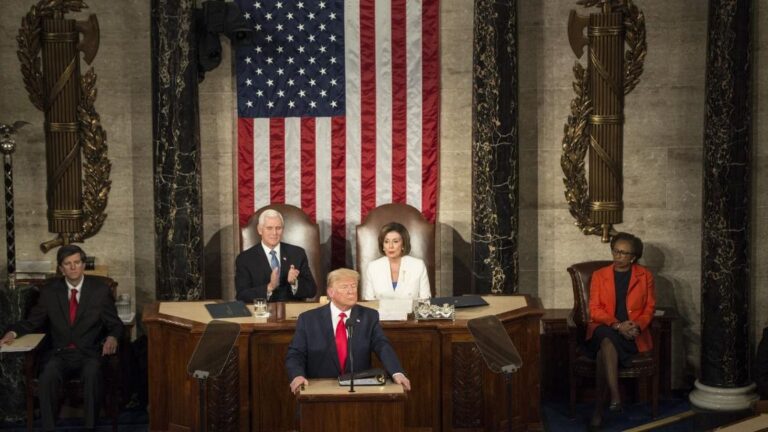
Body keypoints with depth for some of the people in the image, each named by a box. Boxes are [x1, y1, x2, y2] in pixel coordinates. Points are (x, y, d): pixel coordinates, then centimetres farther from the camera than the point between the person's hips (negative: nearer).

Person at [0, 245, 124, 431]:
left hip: (90, 353, -2)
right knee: (47, 376, -32)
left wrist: (112, 337, -19)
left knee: (92, 374, -35)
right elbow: (33, 321, 13)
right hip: (59, 354, 2)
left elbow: (115, 324, 5)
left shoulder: (101, 290, 3)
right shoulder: (49, 291, 8)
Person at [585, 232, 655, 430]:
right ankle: (615, 396, -43)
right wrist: (617, 325, -17)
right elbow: (595, 310, 1)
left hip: (632, 333, -1)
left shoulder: (645, 276, 10)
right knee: (608, 340, -38)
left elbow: (649, 308, 6)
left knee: (604, 353, -33)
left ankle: (599, 406, -30)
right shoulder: (599, 275, 10)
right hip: (604, 329, 1)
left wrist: (636, 326, -15)